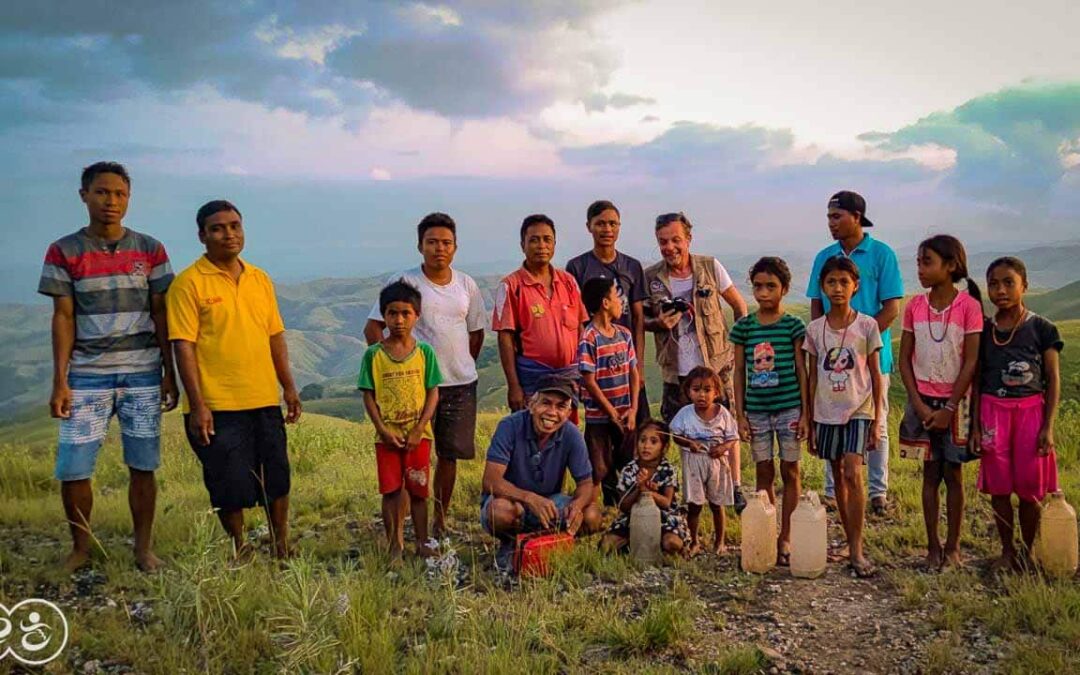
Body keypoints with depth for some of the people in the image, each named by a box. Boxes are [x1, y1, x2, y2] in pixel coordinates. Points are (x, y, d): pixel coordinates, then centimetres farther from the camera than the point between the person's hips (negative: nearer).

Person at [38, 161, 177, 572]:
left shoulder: (150, 250, 5)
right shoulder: (64, 252, 2)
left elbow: (160, 315, 6)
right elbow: (63, 318, 1)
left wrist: (169, 374, 4)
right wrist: (59, 381, -4)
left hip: (143, 375, 1)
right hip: (87, 376, 0)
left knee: (142, 468, 4)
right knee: (72, 469, -2)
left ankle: (144, 548, 17)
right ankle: (80, 548, 18)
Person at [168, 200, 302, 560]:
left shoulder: (260, 279, 11)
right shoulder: (189, 283, -6)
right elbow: (184, 346, -10)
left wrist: (289, 387, 11)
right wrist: (197, 405, -15)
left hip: (266, 401, 5)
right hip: (217, 407, -5)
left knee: (277, 479, 13)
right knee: (231, 487, 5)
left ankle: (281, 547, 30)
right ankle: (240, 550, 25)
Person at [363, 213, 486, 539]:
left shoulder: (466, 284, 8)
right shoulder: (404, 281, -5)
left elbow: (476, 331, 18)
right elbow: (373, 328, -5)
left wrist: (462, 366, 12)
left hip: (461, 383, 4)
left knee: (449, 454, 11)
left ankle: (440, 521, 25)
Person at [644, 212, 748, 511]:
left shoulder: (710, 267, -5)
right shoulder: (650, 278, -3)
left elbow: (739, 306, 7)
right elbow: (641, 321, 9)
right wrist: (658, 324, -13)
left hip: (715, 363, -1)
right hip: (675, 371, 1)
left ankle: (735, 489, 17)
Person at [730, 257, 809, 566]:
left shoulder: (793, 326, -3)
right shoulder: (743, 327, 2)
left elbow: (802, 372, 0)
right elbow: (739, 373, 5)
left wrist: (805, 413, -3)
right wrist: (740, 414, 2)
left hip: (789, 408, -1)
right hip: (757, 410, 2)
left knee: (790, 472, 6)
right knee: (764, 473, 9)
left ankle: (786, 537, 16)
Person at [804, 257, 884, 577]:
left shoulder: (866, 325, -3)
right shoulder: (815, 328, 3)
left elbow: (875, 375, 0)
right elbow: (813, 376, 8)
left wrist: (877, 420, -3)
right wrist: (810, 422, 7)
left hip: (859, 410, -3)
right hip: (827, 412, 3)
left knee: (853, 474, -15)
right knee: (838, 476, 10)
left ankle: (857, 549, -7)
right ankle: (850, 542, 23)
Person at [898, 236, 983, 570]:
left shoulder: (968, 306, -10)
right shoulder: (914, 306, 0)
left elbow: (971, 362, -10)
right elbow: (904, 360, 2)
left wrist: (949, 408, -13)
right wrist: (919, 404, -7)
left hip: (955, 401, -2)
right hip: (922, 401, 2)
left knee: (953, 474, 6)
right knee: (930, 474, 8)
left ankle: (953, 546, 18)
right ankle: (933, 546, 17)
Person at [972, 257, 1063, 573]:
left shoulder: (1041, 329, -2)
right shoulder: (983, 331, 3)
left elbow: (1053, 380, -2)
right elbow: (976, 381, 6)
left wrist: (1048, 427, -7)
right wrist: (975, 425, 1)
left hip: (1031, 411, -2)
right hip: (993, 412, 2)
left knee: (1029, 489, 3)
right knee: (998, 488, 6)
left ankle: (1029, 553, 20)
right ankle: (1008, 551, 21)